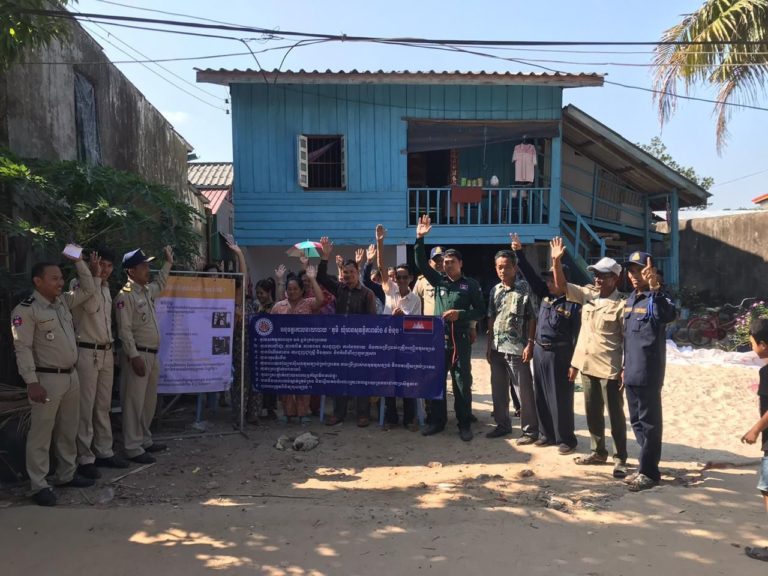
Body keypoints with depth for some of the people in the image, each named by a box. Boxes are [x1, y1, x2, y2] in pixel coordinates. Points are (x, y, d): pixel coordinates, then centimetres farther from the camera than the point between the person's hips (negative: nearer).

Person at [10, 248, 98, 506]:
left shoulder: (63, 302, 9)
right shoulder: (26, 310, -13)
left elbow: (88, 289, 20)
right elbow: (22, 348, -16)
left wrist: (78, 261, 9)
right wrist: (32, 382, -19)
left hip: (71, 376, 8)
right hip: (48, 379, -8)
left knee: (68, 430, 16)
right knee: (41, 432, 1)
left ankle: (67, 474, 28)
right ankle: (39, 485, 10)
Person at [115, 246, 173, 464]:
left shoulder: (147, 290, 12)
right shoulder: (125, 296, -14)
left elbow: (160, 285, 38)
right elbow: (125, 330, -17)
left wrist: (168, 262, 35)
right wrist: (134, 357, -21)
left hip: (153, 355, 9)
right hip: (138, 355, -9)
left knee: (149, 401, 15)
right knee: (134, 402, -3)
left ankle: (144, 440, 27)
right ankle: (133, 448, 3)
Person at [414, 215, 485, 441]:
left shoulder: (471, 285, 1)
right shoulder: (439, 280, 8)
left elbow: (480, 311, 1)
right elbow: (421, 263, 1)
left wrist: (460, 314, -14)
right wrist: (419, 239, -9)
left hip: (460, 340, -3)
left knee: (462, 383, 3)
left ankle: (464, 425, 12)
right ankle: (436, 421, 18)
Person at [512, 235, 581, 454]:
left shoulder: (573, 304, -11)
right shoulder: (544, 295, 6)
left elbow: (576, 335, -12)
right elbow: (530, 275, 6)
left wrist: (574, 363, -14)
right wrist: (519, 252, -2)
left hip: (559, 354, -7)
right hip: (539, 351, 7)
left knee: (560, 398, 1)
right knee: (541, 396, 13)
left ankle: (566, 439, 14)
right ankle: (546, 434, 25)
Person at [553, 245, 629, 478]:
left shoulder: (621, 304, -12)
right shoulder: (588, 294, 5)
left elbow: (628, 341, -12)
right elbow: (562, 285, 7)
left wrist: (626, 371, -15)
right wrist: (556, 261, -6)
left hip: (610, 369, -6)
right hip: (587, 365, 6)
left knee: (615, 415, 5)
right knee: (592, 413, 17)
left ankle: (620, 459, 16)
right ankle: (598, 452, 31)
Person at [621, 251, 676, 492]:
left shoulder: (654, 300, -12)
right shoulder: (630, 300, 13)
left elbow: (669, 315, -37)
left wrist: (655, 288, -49)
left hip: (648, 373, -8)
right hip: (632, 372, 8)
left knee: (649, 422, 2)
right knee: (637, 422, 15)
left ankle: (649, 471, 12)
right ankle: (647, 466, 28)